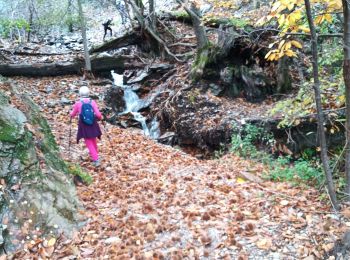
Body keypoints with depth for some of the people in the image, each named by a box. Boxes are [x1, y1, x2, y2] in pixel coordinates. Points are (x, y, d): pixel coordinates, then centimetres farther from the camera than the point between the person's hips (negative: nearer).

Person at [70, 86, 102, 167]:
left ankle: (96, 159, -4)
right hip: (93, 124, 2)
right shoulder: (92, 102, -9)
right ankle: (95, 153, 43)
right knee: (93, 140, 24)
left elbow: (73, 114, 4)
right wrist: (100, 117, 12)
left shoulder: (78, 103, -10)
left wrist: (71, 115, 28)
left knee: (89, 143, 5)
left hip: (83, 126, -2)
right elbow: (98, 114, -11)